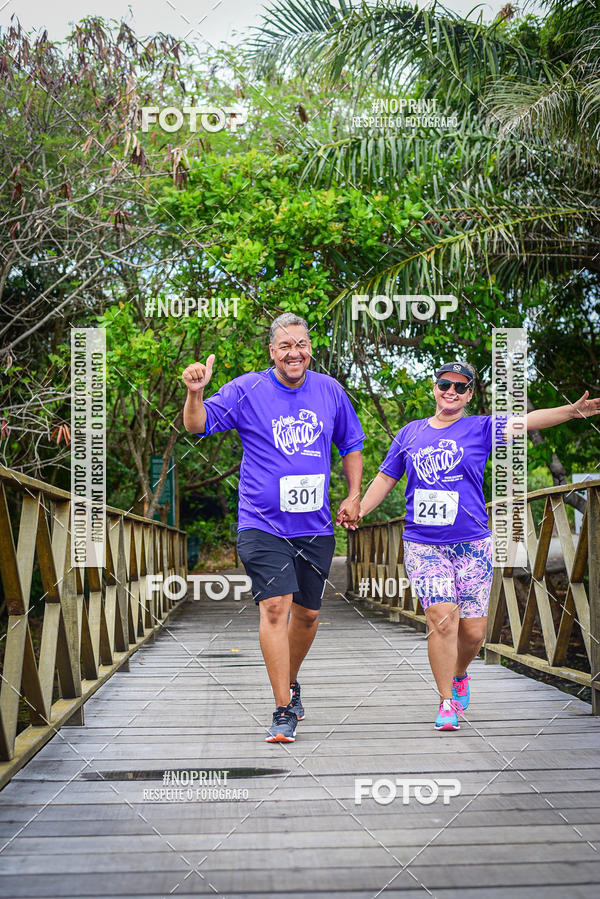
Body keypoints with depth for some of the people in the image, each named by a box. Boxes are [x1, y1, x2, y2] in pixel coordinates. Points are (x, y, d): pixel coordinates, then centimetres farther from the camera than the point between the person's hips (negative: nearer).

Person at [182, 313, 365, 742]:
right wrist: (195, 393, -32)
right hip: (263, 524, -4)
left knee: (307, 613, 13)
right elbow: (198, 426, -11)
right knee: (275, 606, -15)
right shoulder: (247, 389, -4)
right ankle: (284, 711, -8)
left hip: (315, 527, 4)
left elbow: (352, 444, 19)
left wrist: (354, 495, 9)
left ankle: (291, 681, 39)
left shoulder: (331, 392, 6)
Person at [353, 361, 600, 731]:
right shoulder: (410, 433, 11)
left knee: (473, 630, 1)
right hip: (422, 544, 0)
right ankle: (447, 702, 2)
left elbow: (526, 420, -11)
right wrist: (358, 510, 7)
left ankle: (459, 674, 34)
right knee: (443, 618, -13)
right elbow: (385, 478, 19)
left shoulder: (481, 428, 4)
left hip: (471, 544, 0)